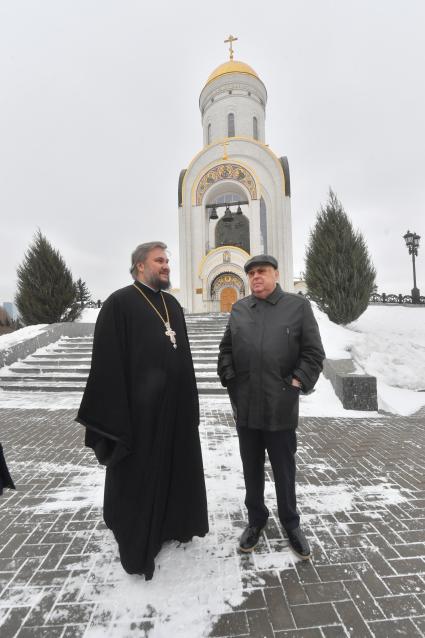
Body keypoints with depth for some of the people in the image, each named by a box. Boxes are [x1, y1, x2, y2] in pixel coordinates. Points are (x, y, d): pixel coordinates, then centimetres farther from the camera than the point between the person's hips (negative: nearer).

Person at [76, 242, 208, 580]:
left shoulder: (173, 304, 10)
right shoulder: (119, 303, -11)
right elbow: (108, 364, -14)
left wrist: (190, 403, 12)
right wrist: (115, 418, -16)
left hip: (176, 405, 7)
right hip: (139, 408, -6)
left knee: (175, 469, 21)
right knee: (139, 477, 11)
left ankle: (173, 523, 45)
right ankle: (140, 544, 35)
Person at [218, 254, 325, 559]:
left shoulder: (298, 305, -1)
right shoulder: (239, 309, 8)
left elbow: (314, 352, -3)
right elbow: (226, 348, 12)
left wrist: (297, 383, -10)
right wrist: (229, 378, 1)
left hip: (281, 408, -2)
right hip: (245, 408, 3)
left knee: (284, 471, 15)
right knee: (251, 469, 18)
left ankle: (291, 523, 40)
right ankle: (256, 519, 41)